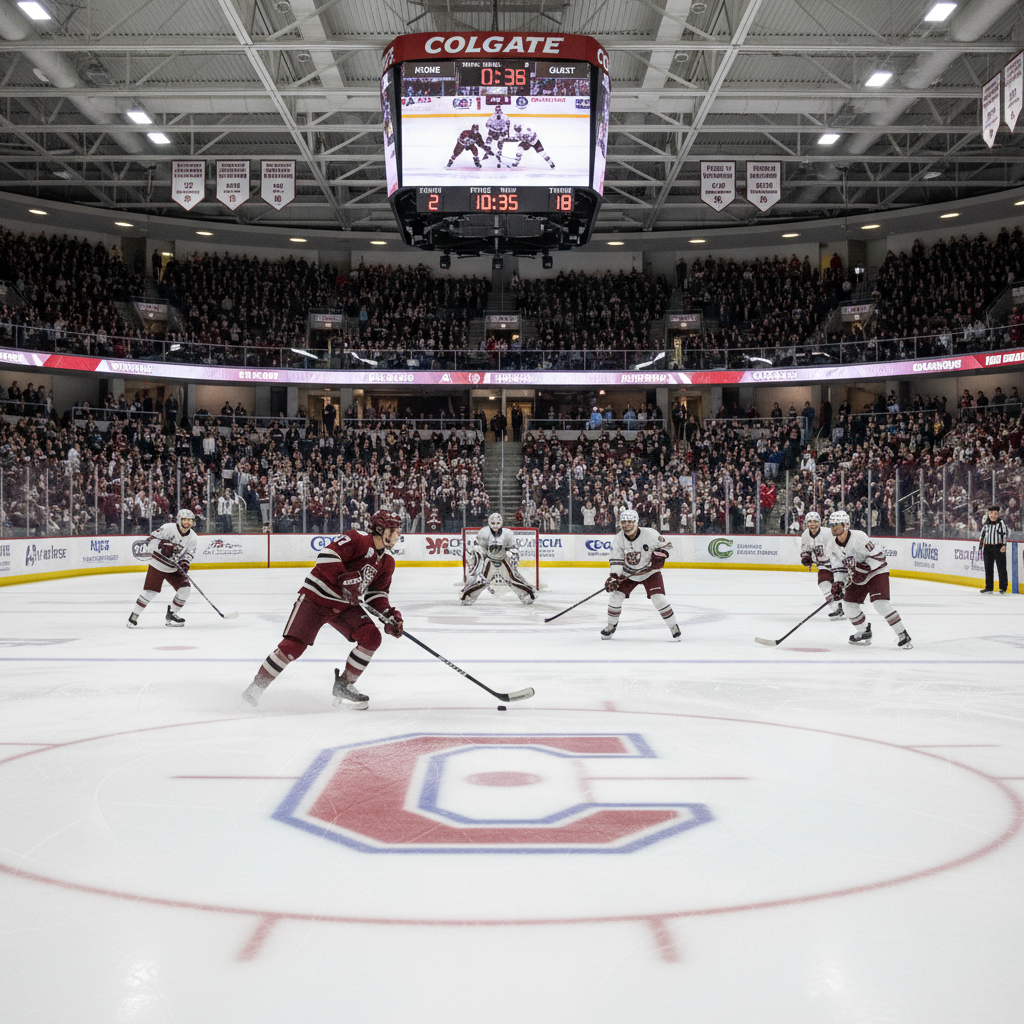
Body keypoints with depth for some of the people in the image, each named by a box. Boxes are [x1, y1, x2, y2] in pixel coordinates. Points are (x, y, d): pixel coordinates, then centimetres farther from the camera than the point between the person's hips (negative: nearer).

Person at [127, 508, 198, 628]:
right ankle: (134, 616, 7)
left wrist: (185, 563, -17)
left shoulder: (193, 538, -3)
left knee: (185, 589, -8)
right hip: (157, 565, -5)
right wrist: (163, 545, -33)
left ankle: (171, 615, 11)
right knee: (150, 591, -11)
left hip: (174, 569, 5)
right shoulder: (168, 528, -18)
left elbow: (190, 553, 2)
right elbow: (151, 539, -17)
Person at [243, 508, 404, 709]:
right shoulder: (356, 539, -16)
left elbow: (378, 593, 12)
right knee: (294, 645, -15)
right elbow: (327, 556, -27)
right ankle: (257, 686, 0)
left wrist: (389, 614, -5)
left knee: (371, 637, -11)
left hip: (345, 605, 7)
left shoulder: (387, 562, 8)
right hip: (316, 596, -7)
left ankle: (344, 684, 5)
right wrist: (344, 579, -34)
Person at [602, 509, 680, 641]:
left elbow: (666, 545, -6)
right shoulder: (618, 539, -13)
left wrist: (660, 555, -25)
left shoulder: (650, 534, -21)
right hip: (628, 573, 3)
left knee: (658, 598, -18)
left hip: (650, 572, -3)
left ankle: (673, 626, 0)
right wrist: (614, 577, -25)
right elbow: (616, 560, -11)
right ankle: (611, 625, 17)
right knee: (615, 596, -7)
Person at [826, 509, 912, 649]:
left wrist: (864, 568, -31)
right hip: (857, 578, 8)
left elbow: (878, 555, -25)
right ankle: (864, 634, 26)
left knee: (880, 603, -23)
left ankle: (903, 636, -15)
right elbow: (839, 567, 7)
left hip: (876, 571, -8)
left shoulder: (858, 537, -26)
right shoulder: (835, 544, -1)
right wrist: (837, 583, -5)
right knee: (848, 604, 4)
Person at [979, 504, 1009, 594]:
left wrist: (1004, 545, -15)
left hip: (998, 547, -4)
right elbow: (982, 536, 17)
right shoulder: (985, 524, 9)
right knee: (988, 568, 6)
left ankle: (1003, 588, 6)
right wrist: (981, 547, 16)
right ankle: (988, 587, 13)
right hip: (987, 547, 4)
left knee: (1001, 568, -2)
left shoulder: (1001, 523, -2)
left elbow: (1005, 534, -6)